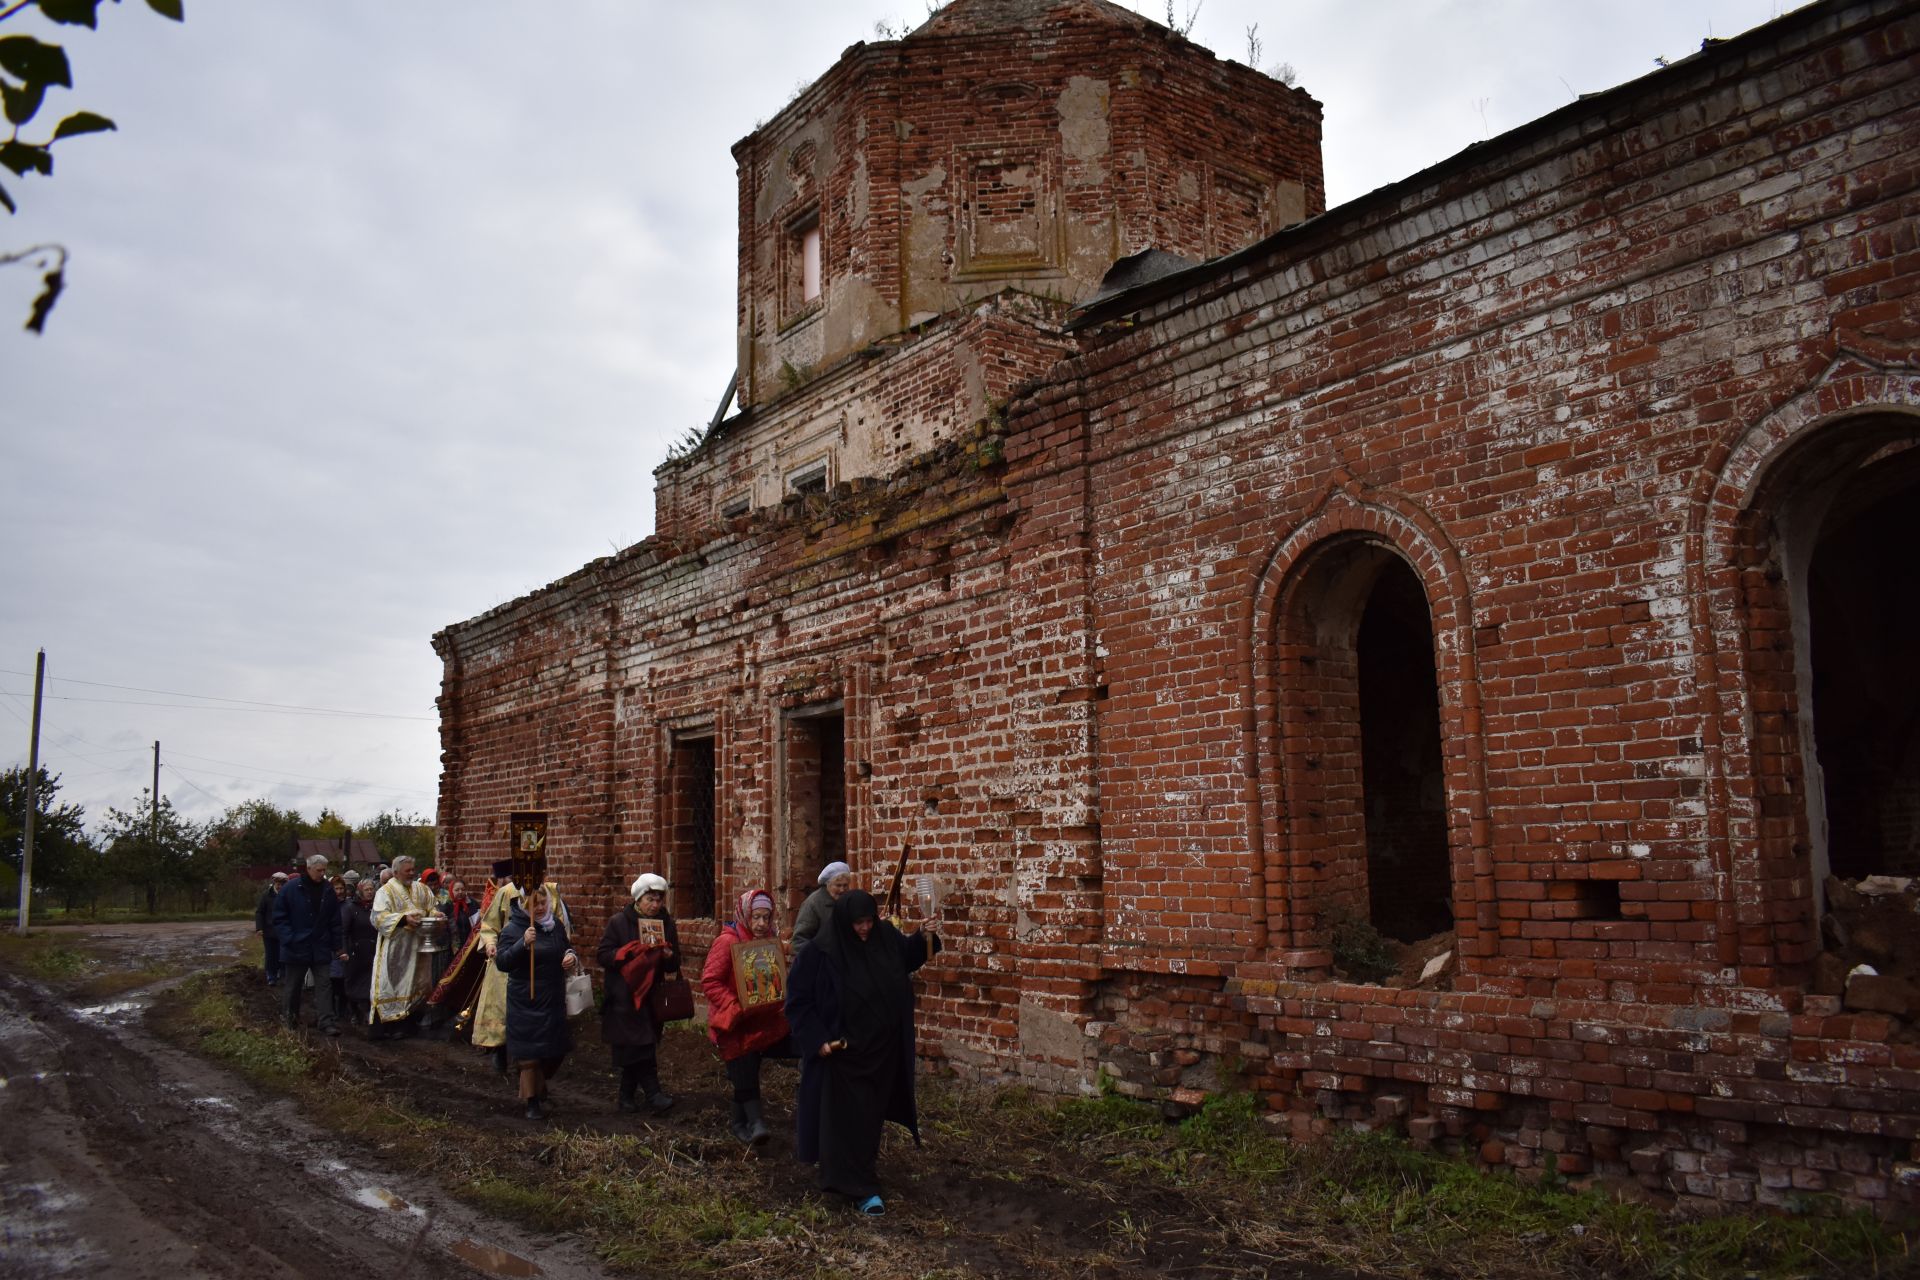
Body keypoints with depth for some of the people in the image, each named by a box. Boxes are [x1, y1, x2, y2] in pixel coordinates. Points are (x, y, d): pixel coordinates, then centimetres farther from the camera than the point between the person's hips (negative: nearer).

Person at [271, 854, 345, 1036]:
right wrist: (289, 940, -14)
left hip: (321, 948, 2)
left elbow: (335, 920, 7)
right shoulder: (291, 889, -8)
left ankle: (326, 1021, -7)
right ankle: (292, 1020, 28)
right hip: (296, 947, -2)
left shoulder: (328, 890, 2)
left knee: (324, 984, -4)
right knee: (294, 986, 12)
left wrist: (336, 945, 5)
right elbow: (279, 918, -5)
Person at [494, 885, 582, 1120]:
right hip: (526, 1001, -6)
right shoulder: (513, 929, -11)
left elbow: (566, 948, 22)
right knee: (529, 1053, 1)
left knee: (557, 1050, 13)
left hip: (554, 999, 6)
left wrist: (572, 957, -1)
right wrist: (523, 943, -34)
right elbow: (501, 963, -20)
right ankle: (532, 1102, 15)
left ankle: (539, 1086, 39)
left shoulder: (556, 924, 5)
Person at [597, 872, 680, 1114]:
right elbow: (603, 955, -9)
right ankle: (653, 1093, -10)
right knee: (639, 1047, -11)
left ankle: (627, 1097, 20)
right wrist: (631, 951, -22)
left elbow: (674, 966, 10)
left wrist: (668, 956, -14)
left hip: (652, 994, 4)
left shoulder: (667, 923, 7)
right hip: (624, 994, -4)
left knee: (634, 1049, 10)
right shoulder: (619, 922, -4)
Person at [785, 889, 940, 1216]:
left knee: (871, 1114, 18)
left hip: (881, 1051, 6)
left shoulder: (885, 937, -4)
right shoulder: (818, 953, -19)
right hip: (842, 1052, -6)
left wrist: (925, 937, -4)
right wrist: (818, 1040, -20)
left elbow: (907, 954, 17)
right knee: (847, 1118, -1)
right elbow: (798, 1001, -13)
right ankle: (860, 1188, 8)